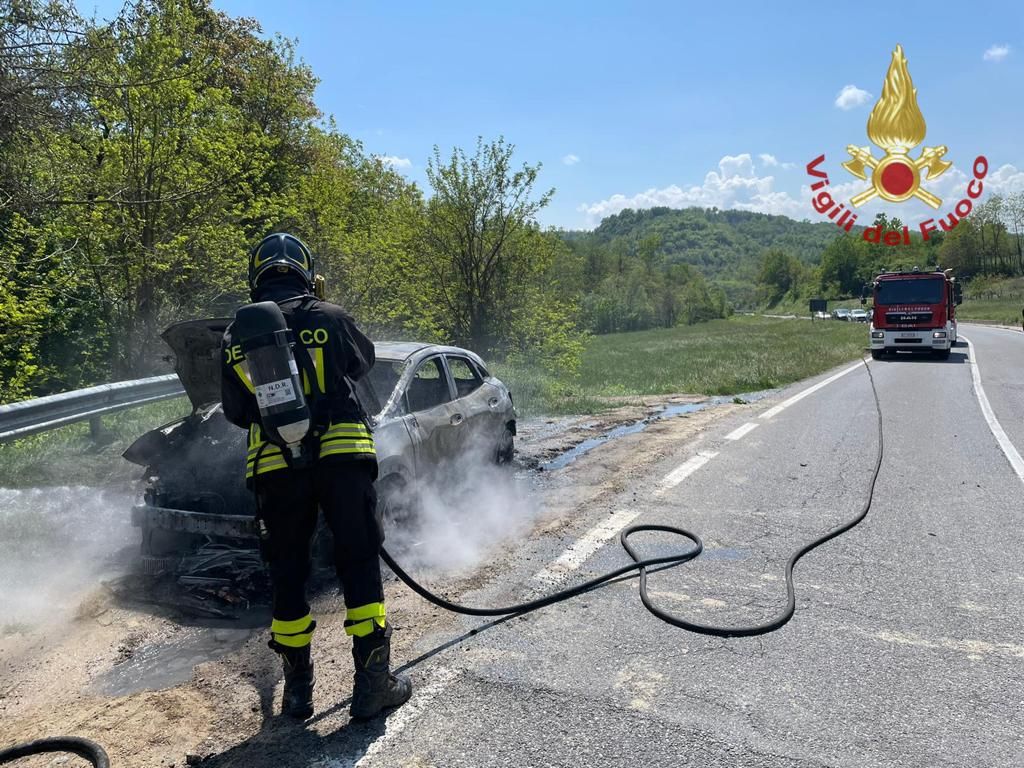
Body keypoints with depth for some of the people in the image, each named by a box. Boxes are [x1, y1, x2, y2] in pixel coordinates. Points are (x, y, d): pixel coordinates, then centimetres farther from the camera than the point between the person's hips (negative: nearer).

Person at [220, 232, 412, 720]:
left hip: (274, 468, 2)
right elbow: (364, 361, 19)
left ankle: (297, 689, 22)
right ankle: (372, 683, 11)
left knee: (286, 572, 14)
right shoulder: (329, 318, 0)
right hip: (340, 458, -2)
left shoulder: (234, 337, 8)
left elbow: (234, 411, 15)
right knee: (359, 564, 7)